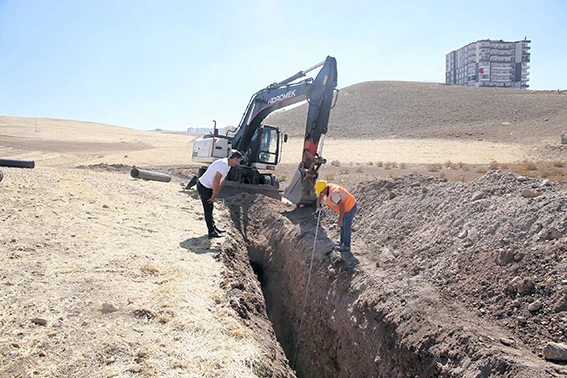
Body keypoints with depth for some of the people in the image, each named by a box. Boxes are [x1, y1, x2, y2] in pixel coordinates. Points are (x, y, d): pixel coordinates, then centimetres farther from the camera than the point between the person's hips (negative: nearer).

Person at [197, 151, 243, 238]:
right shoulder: (223, 164, -25)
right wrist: (214, 194, -18)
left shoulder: (228, 165, 8)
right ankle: (211, 232, 1)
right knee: (208, 209, -5)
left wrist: (215, 193, 10)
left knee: (210, 208, 18)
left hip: (208, 187, 10)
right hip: (203, 187, -10)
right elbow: (216, 180, -26)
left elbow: (222, 180, 12)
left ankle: (213, 227, 30)